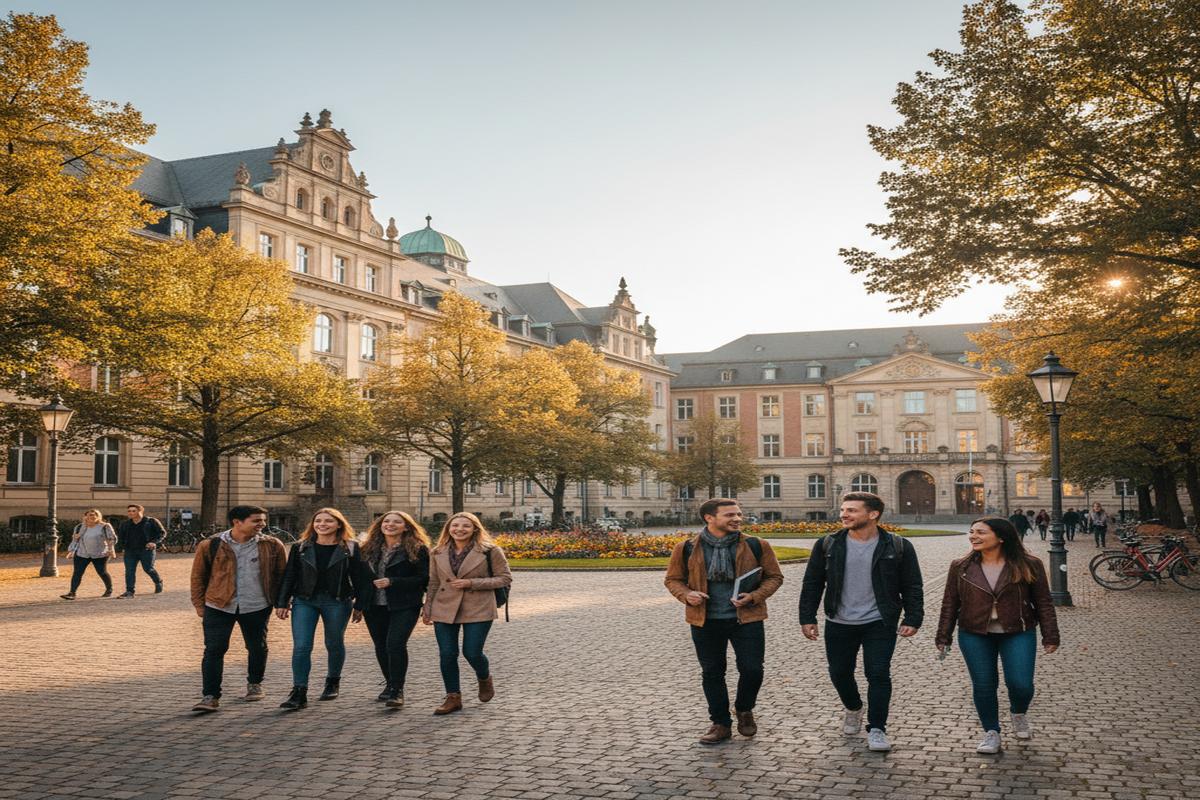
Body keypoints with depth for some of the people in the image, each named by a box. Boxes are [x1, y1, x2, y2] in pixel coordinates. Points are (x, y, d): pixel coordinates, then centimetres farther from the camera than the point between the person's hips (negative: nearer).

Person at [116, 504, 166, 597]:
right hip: (130, 551, 4)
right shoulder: (125, 524, 12)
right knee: (129, 571, -3)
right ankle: (129, 592, 0)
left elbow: (162, 533, -1)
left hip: (146, 550, -4)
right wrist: (122, 545, 14)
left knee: (148, 569, 0)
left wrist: (154, 542, -16)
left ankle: (158, 583, 28)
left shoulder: (151, 521, -2)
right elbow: (120, 534, 28)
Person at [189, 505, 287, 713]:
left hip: (257, 607, 1)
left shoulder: (272, 546, -2)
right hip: (218, 607, -1)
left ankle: (254, 684, 37)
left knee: (257, 648, 13)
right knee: (214, 650, -6)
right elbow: (198, 576, 5)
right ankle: (211, 697, 1)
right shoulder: (210, 546, -4)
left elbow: (282, 576, 6)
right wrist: (199, 603, 4)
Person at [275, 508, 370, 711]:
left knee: (334, 644, 11)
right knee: (301, 647, -8)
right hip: (304, 601, 1)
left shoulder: (350, 548, -1)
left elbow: (360, 578, 0)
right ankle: (299, 694, -5)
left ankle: (333, 682, 34)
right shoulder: (301, 547, 5)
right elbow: (289, 576, 6)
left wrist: (359, 605, -3)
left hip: (337, 602, -1)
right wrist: (282, 603, 1)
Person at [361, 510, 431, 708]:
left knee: (395, 644, -18)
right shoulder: (370, 549, 11)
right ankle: (391, 685, 27)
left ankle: (397, 691, -10)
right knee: (381, 646, 10)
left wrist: (392, 582, -17)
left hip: (404, 606, -5)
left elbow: (424, 578, -10)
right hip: (375, 606, 6)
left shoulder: (417, 549, -5)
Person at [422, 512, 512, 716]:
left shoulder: (490, 551, -6)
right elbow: (433, 583, 16)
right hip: (444, 609, 4)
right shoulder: (439, 553, 7)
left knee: (472, 653, -5)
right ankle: (453, 698, 14)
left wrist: (472, 583, -15)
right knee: (447, 654, -1)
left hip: (478, 610, -3)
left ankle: (485, 679, 29)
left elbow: (505, 578, -6)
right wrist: (427, 608, 10)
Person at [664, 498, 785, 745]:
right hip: (705, 622, 1)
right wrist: (686, 595, -12)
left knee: (752, 670, -1)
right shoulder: (687, 549, -3)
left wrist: (755, 596, -11)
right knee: (712, 673, 8)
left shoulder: (755, 546, -3)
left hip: (746, 619, 0)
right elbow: (673, 579, 9)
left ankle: (744, 710, 30)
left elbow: (774, 576, 6)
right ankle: (721, 723, 25)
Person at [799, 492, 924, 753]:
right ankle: (854, 709, 41)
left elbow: (912, 587, 0)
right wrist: (807, 618, 0)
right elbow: (812, 584, 4)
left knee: (878, 674, -8)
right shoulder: (827, 545, 0)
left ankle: (876, 729, 6)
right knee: (839, 673, 12)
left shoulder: (898, 547, -5)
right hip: (839, 624, 3)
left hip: (879, 623, -3)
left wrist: (912, 619, -8)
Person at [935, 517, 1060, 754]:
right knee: (983, 686, 3)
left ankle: (1019, 714, 25)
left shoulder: (1029, 566, -3)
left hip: (1018, 634, -2)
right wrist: (943, 636, 5)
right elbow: (950, 604, 7)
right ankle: (991, 733, 21)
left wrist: (1050, 636, -1)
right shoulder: (961, 567, 2)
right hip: (975, 636, 2)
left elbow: (1043, 602, 2)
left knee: (1020, 684, -8)